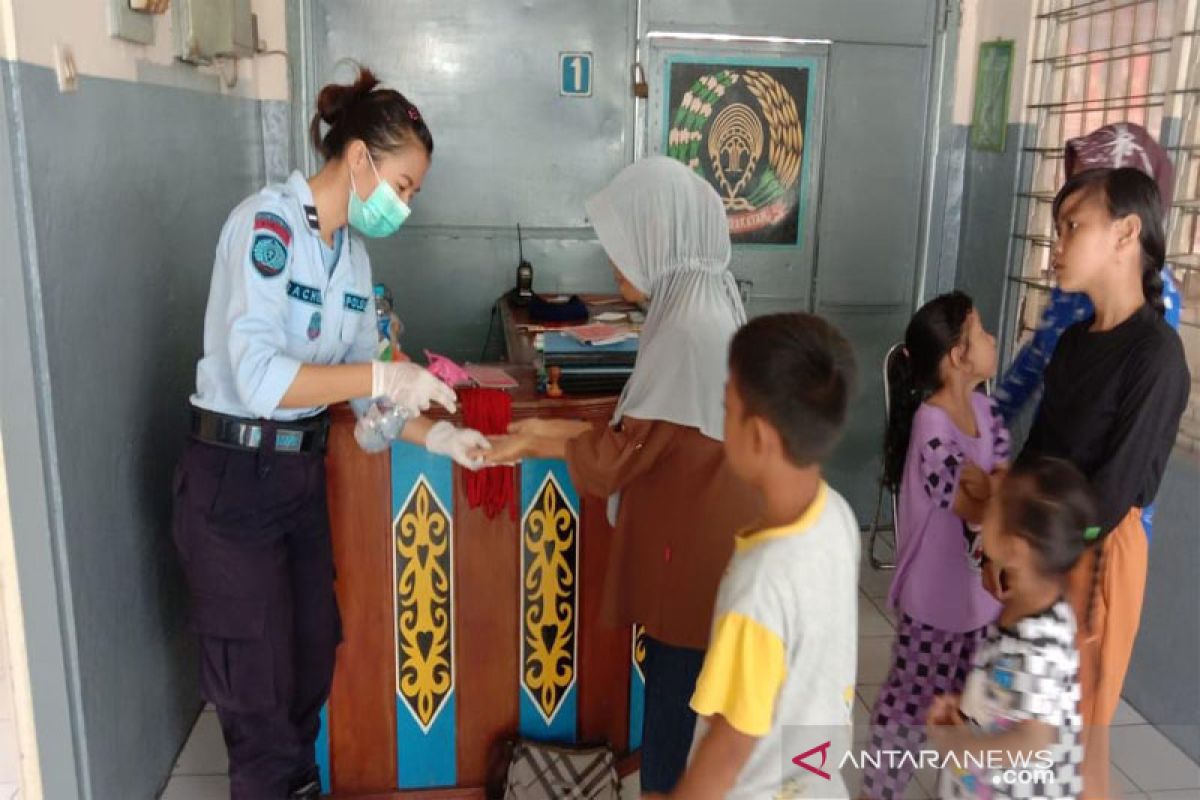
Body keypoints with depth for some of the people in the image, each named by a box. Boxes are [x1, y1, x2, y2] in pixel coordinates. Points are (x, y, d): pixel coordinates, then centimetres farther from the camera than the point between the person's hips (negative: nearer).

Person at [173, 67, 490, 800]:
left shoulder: (352, 253, 6)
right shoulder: (268, 224, -18)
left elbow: (360, 383, 8)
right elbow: (258, 377, -29)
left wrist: (436, 435, -3)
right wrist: (384, 377, -26)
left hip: (304, 471, 8)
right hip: (235, 478, -7)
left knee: (313, 660, 18)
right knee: (259, 684, 7)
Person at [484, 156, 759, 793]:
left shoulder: (688, 327, -24)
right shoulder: (702, 305, 7)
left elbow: (627, 450, -16)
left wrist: (540, 444, -2)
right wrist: (555, 429, 9)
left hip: (689, 545, -9)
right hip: (692, 534, 9)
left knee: (672, 693, 7)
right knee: (674, 685, 21)